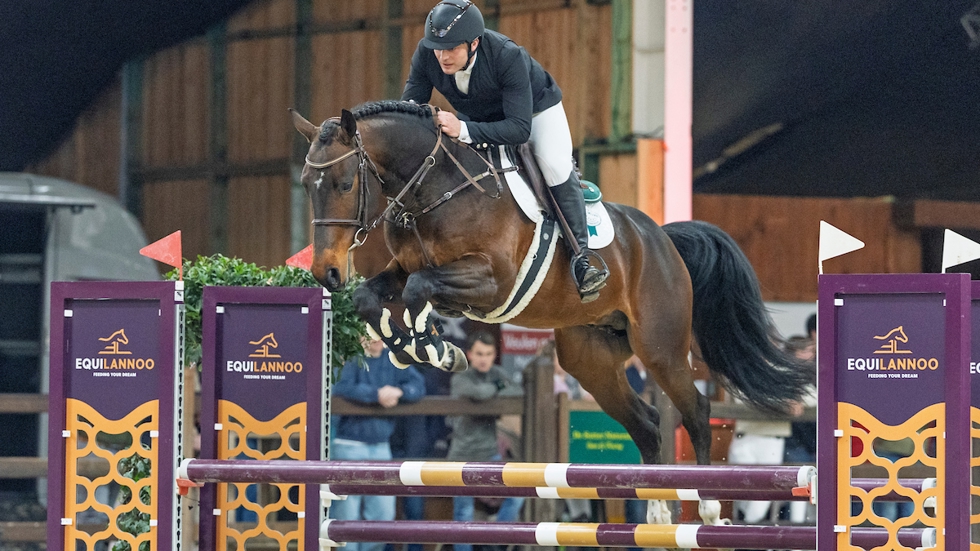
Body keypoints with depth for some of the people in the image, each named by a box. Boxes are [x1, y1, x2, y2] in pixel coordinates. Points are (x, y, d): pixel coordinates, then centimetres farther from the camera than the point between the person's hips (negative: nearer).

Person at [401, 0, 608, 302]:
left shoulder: (508, 56, -41)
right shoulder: (426, 54, -29)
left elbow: (520, 127, -44)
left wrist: (464, 130, -57)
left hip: (535, 108, -5)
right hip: (475, 115, 5)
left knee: (556, 167, -26)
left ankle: (581, 258, -15)